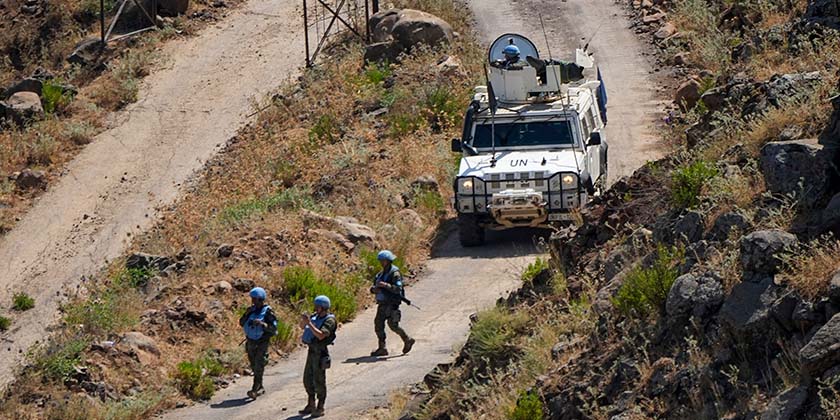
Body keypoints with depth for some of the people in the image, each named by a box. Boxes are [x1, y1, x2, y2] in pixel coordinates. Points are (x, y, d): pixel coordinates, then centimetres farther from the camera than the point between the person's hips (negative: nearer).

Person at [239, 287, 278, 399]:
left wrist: (262, 323, -28)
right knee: (254, 367, 14)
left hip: (262, 343, -7)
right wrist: (247, 314, -10)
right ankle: (260, 388, 28)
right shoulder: (252, 310, 6)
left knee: (258, 367, -12)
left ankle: (255, 390, -16)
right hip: (250, 342, 7)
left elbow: (273, 328, -15)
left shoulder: (267, 312, -11)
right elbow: (242, 323, 7)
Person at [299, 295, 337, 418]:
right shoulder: (315, 316, 9)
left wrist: (309, 323, -28)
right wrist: (303, 320, -6)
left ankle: (320, 408, 4)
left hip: (320, 353, -8)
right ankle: (311, 405, 23)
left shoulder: (329, 320, -15)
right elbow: (302, 327, 16)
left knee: (319, 381, -3)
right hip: (311, 351, 8)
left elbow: (321, 335, -28)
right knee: (308, 379, 13)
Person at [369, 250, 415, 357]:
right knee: (378, 324, 2)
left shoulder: (395, 273, -10)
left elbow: (398, 289, -20)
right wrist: (374, 289, -8)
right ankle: (382, 348, 7)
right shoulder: (382, 273, 15)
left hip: (392, 303, -8)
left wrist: (386, 285, -29)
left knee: (392, 325, -10)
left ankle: (407, 340, 8)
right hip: (383, 303, 8)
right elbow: (373, 286, 16)